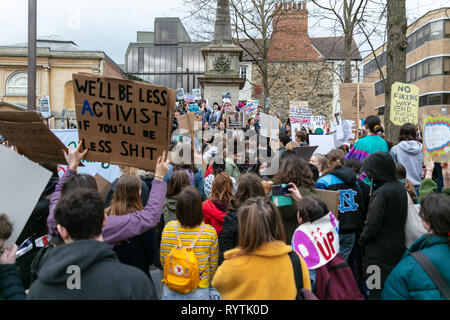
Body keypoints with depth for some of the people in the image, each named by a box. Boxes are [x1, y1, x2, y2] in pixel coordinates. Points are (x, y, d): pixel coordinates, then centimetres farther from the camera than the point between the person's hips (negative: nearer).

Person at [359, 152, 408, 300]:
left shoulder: (381, 193, -23)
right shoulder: (400, 187, 4)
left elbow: (372, 226, -23)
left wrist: (362, 240, -3)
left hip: (380, 253, -9)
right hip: (398, 247, 9)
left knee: (377, 291, 2)